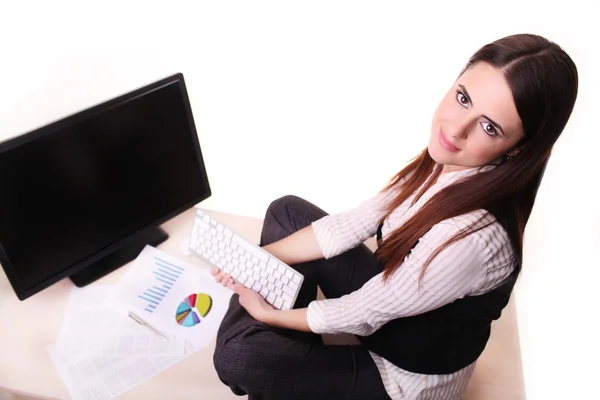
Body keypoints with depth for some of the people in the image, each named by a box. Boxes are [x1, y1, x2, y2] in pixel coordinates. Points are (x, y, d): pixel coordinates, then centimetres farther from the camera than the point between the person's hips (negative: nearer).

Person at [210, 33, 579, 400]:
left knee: (236, 355, -20)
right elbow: (353, 225, -6)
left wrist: (268, 314, -9)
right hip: (387, 292, 7)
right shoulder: (443, 162, -14)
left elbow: (365, 314, -25)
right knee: (287, 211, 4)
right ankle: (288, 346, 11)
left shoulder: (472, 236, -38)